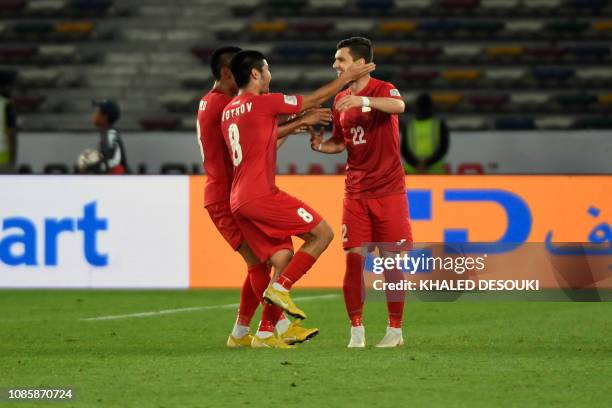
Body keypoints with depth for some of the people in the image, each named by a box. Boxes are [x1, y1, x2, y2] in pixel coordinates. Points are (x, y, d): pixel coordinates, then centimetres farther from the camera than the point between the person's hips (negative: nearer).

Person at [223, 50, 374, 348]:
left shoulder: (228, 111, 17)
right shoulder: (263, 102, -7)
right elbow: (313, 100, 3)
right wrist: (347, 78, 15)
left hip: (239, 201, 9)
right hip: (262, 195, -9)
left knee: (284, 259, 10)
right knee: (322, 233, -2)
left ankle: (265, 332, 6)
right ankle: (280, 288, -8)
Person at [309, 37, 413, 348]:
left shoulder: (383, 89, -8)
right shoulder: (340, 100, 10)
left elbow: (398, 106, -32)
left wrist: (363, 100, -46)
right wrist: (321, 145, -2)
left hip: (388, 191, -4)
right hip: (355, 193, 4)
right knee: (353, 260, -3)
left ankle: (395, 330, 10)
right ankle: (356, 330, 4)